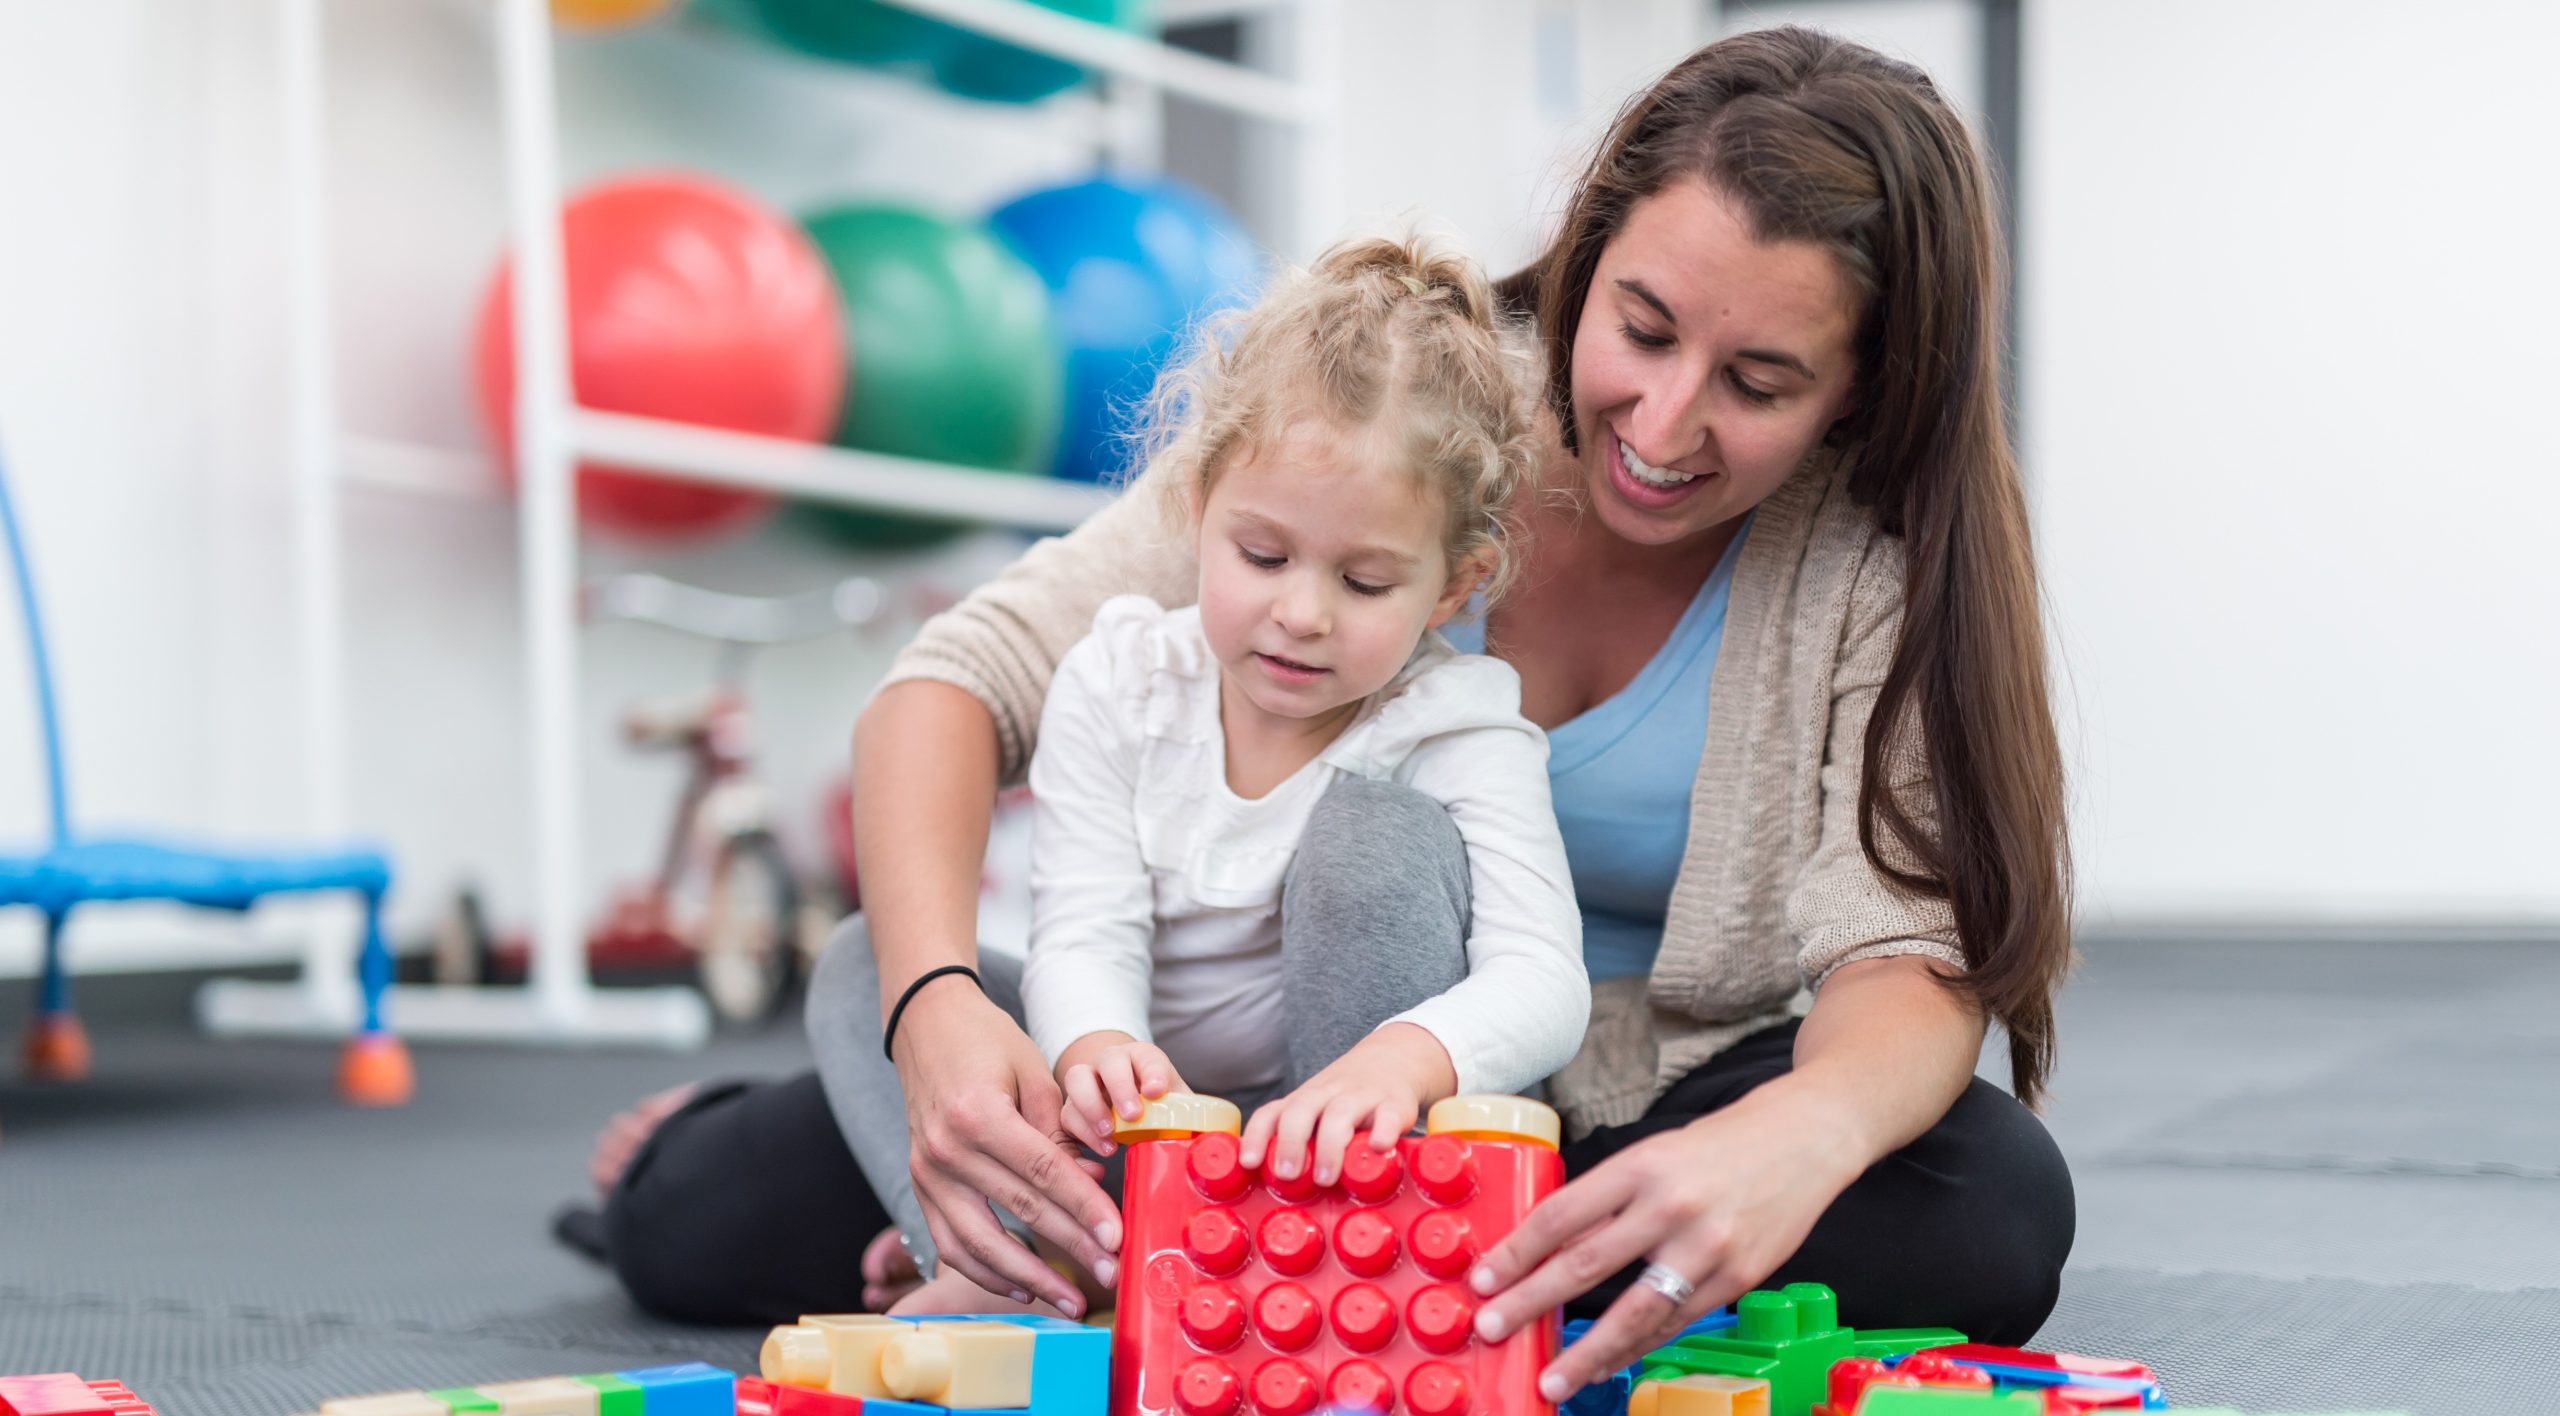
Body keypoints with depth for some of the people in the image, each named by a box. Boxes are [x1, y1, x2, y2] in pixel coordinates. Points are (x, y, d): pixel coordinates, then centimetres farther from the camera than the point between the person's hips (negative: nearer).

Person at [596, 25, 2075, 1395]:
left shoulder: (1888, 566, -17)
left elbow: (1913, 960, -26)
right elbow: (970, 673, -22)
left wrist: (1800, 1136, -51)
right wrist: (937, 1002, -43)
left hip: (1635, 1122, 1)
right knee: (696, 1217, -15)